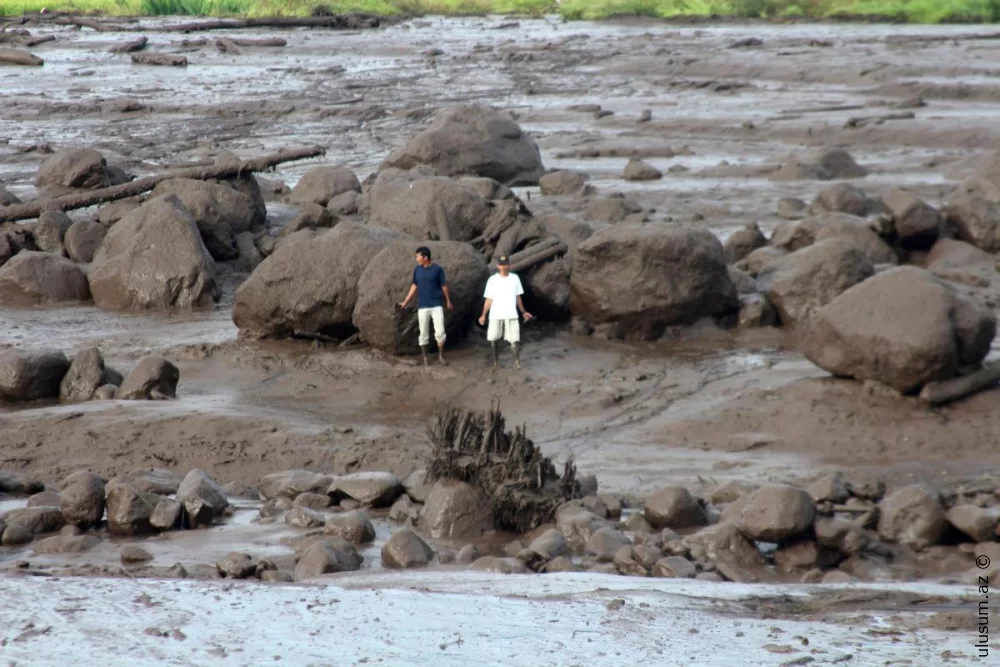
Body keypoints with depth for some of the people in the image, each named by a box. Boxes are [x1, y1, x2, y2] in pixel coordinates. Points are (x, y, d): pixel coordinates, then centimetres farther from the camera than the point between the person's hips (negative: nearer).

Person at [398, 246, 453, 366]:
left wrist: (448, 302, 10)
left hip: (437, 305, -2)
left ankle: (441, 356, 10)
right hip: (423, 306, 2)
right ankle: (425, 358, 15)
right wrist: (406, 301, 12)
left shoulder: (437, 269, -6)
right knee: (424, 334, 4)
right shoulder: (417, 269, 3)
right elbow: (414, 286, 12)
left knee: (440, 332, -7)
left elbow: (444, 286, 3)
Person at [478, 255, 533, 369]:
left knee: (515, 339, -11)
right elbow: (489, 299, -1)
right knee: (494, 339, 7)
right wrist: (483, 315, -8)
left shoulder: (515, 278, 5)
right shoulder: (492, 280, -1)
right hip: (495, 315, 0)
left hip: (511, 315, 0)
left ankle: (517, 362, -7)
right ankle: (496, 360, 22)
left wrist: (523, 312, 15)